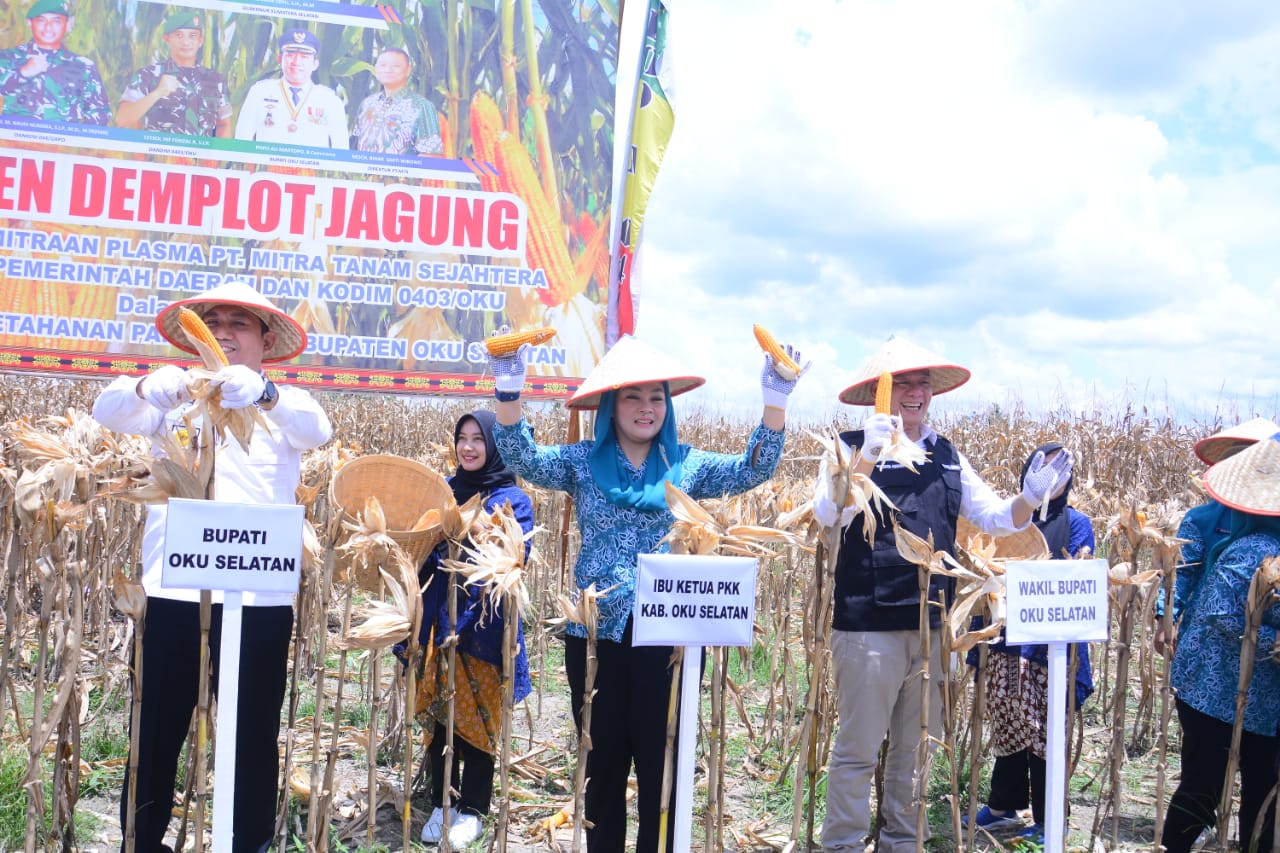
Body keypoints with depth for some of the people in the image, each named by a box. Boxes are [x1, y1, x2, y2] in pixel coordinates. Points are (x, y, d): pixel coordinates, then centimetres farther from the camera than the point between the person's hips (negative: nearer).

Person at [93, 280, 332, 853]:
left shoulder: (288, 405, 8)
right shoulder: (173, 399, 12)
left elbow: (317, 430, -14)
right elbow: (107, 411, -4)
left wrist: (264, 395, -35)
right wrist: (145, 387, -28)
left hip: (258, 597, -1)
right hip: (172, 591, 1)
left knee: (254, 737, 6)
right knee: (156, 732, 7)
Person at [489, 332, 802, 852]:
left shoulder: (686, 464, 3)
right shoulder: (582, 462, 1)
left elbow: (753, 470, -6)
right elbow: (523, 459, -11)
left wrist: (775, 402, -20)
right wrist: (509, 391, -26)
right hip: (596, 633, 0)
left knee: (661, 766, 8)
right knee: (603, 763, 13)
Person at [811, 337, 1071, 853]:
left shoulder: (947, 457, 11)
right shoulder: (852, 448, -4)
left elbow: (994, 518, 12)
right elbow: (827, 515, -20)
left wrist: (1030, 498, -8)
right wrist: (868, 456, -32)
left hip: (931, 625, 5)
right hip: (868, 623, -5)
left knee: (914, 746, 16)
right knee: (857, 749, 2)